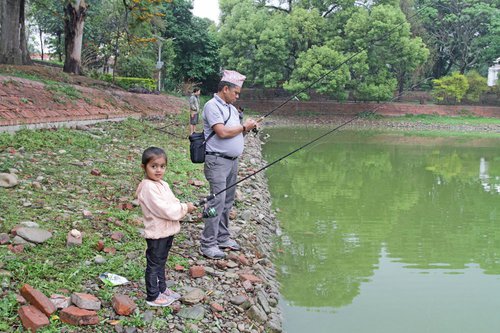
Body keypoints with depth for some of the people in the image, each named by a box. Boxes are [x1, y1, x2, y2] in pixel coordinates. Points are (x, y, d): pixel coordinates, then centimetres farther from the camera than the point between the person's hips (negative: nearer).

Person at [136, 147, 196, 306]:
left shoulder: (163, 184, 8)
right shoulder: (148, 187, -23)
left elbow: (173, 203, 10)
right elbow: (163, 209, -27)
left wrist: (184, 208, -12)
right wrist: (184, 208, -19)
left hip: (167, 231, 9)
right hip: (156, 233, -9)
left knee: (161, 263, 23)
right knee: (153, 265, 5)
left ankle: (162, 288, 38)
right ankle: (153, 296, 18)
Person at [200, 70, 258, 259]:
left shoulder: (231, 108, 18)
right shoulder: (212, 106, -11)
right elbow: (222, 132, -21)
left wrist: (248, 128, 2)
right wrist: (244, 127, -10)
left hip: (232, 160, 9)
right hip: (217, 161, -9)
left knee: (227, 202, 14)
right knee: (217, 201, -11)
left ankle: (222, 238, 24)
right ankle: (207, 245, -6)